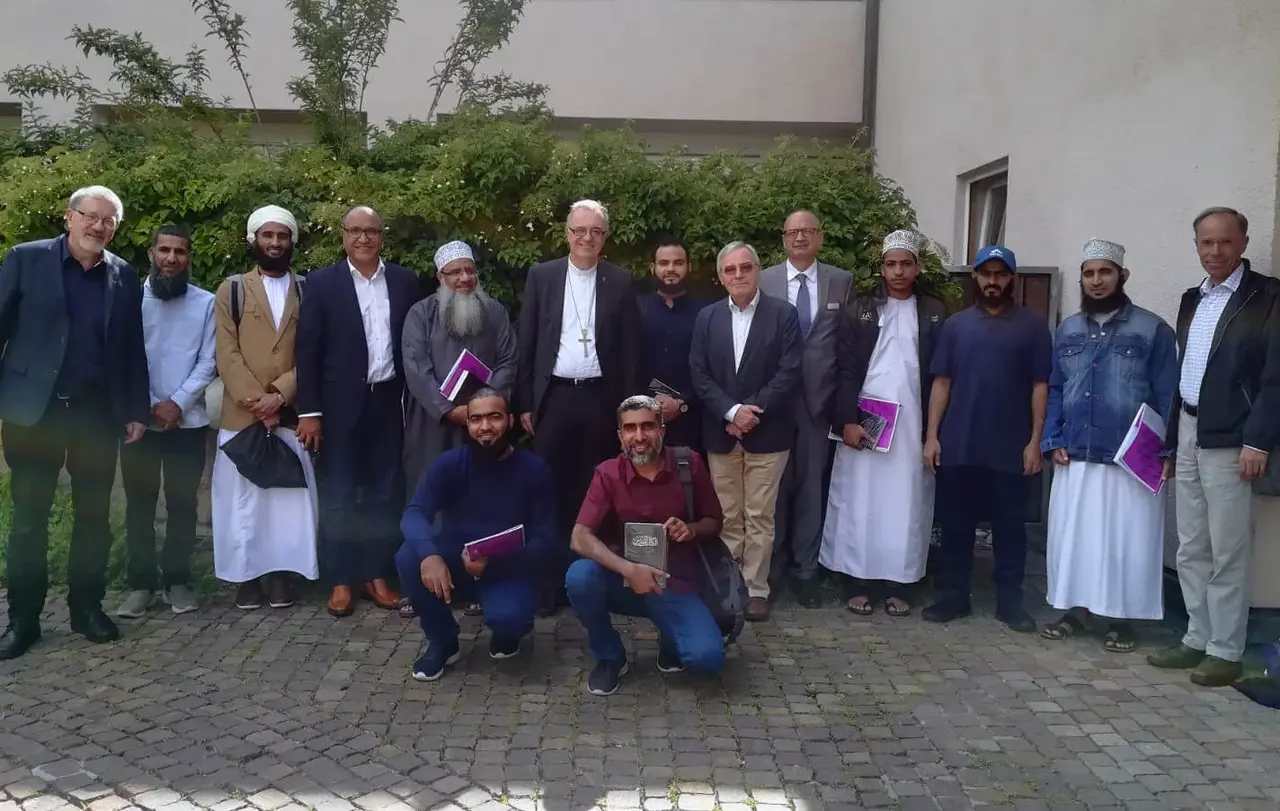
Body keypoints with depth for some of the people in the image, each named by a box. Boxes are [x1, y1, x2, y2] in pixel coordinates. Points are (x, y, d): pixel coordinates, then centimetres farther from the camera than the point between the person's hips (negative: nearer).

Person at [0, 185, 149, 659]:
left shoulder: (124, 277, 7)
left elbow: (133, 349, 10)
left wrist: (137, 411, 6)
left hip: (98, 412, 2)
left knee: (94, 516, 8)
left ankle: (87, 607, 21)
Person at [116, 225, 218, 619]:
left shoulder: (206, 303, 1)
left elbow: (208, 362, -2)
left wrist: (178, 403, -11)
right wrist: (148, 406, -8)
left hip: (188, 421, 0)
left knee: (182, 503, 6)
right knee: (139, 504, 6)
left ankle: (176, 580, 17)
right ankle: (140, 583, 16)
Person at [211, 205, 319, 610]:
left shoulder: (309, 292, 9)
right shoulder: (231, 290, 7)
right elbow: (227, 354, -2)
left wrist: (280, 394, -13)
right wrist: (256, 400, -13)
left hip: (293, 412, 1)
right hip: (242, 414, 0)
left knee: (290, 496, 4)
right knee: (243, 498, 2)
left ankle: (281, 572, 12)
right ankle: (248, 575, 10)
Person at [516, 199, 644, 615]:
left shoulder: (620, 281, 3)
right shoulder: (541, 276, 4)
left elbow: (631, 349, 2)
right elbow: (526, 343, 4)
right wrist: (525, 402, 1)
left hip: (600, 399, 0)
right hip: (554, 397, 0)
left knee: (593, 491, 6)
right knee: (550, 490, 3)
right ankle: (547, 584, 12)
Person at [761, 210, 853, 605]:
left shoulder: (842, 281, 5)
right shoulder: (763, 281, 2)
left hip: (819, 398, 1)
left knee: (811, 487, 8)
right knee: (774, 485, 7)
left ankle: (805, 569, 20)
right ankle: (771, 566, 21)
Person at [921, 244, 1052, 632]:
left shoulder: (1032, 326, 3)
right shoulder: (956, 324, 7)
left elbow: (1040, 386, 0)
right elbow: (941, 382, 6)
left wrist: (1036, 440, -6)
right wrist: (932, 435, -1)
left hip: (1011, 448, -1)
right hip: (958, 446, 2)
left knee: (1010, 526, 6)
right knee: (955, 524, 7)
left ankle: (1010, 600, 16)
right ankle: (953, 595, 17)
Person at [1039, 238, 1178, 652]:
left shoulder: (1152, 329, -2)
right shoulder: (1067, 330, 11)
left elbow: (1167, 396, -4)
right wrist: (1053, 440, 2)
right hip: (1075, 457, 4)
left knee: (1126, 540, 2)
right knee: (1070, 535, 8)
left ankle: (1122, 619, 15)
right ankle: (1074, 609, 22)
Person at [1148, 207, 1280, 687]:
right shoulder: (1192, 300, 15)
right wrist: (1172, 439, 14)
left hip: (1229, 440, -7)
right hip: (1188, 434, 7)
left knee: (1228, 553, -2)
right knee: (1191, 550, 12)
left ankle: (1226, 651, 8)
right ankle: (1197, 640, 22)